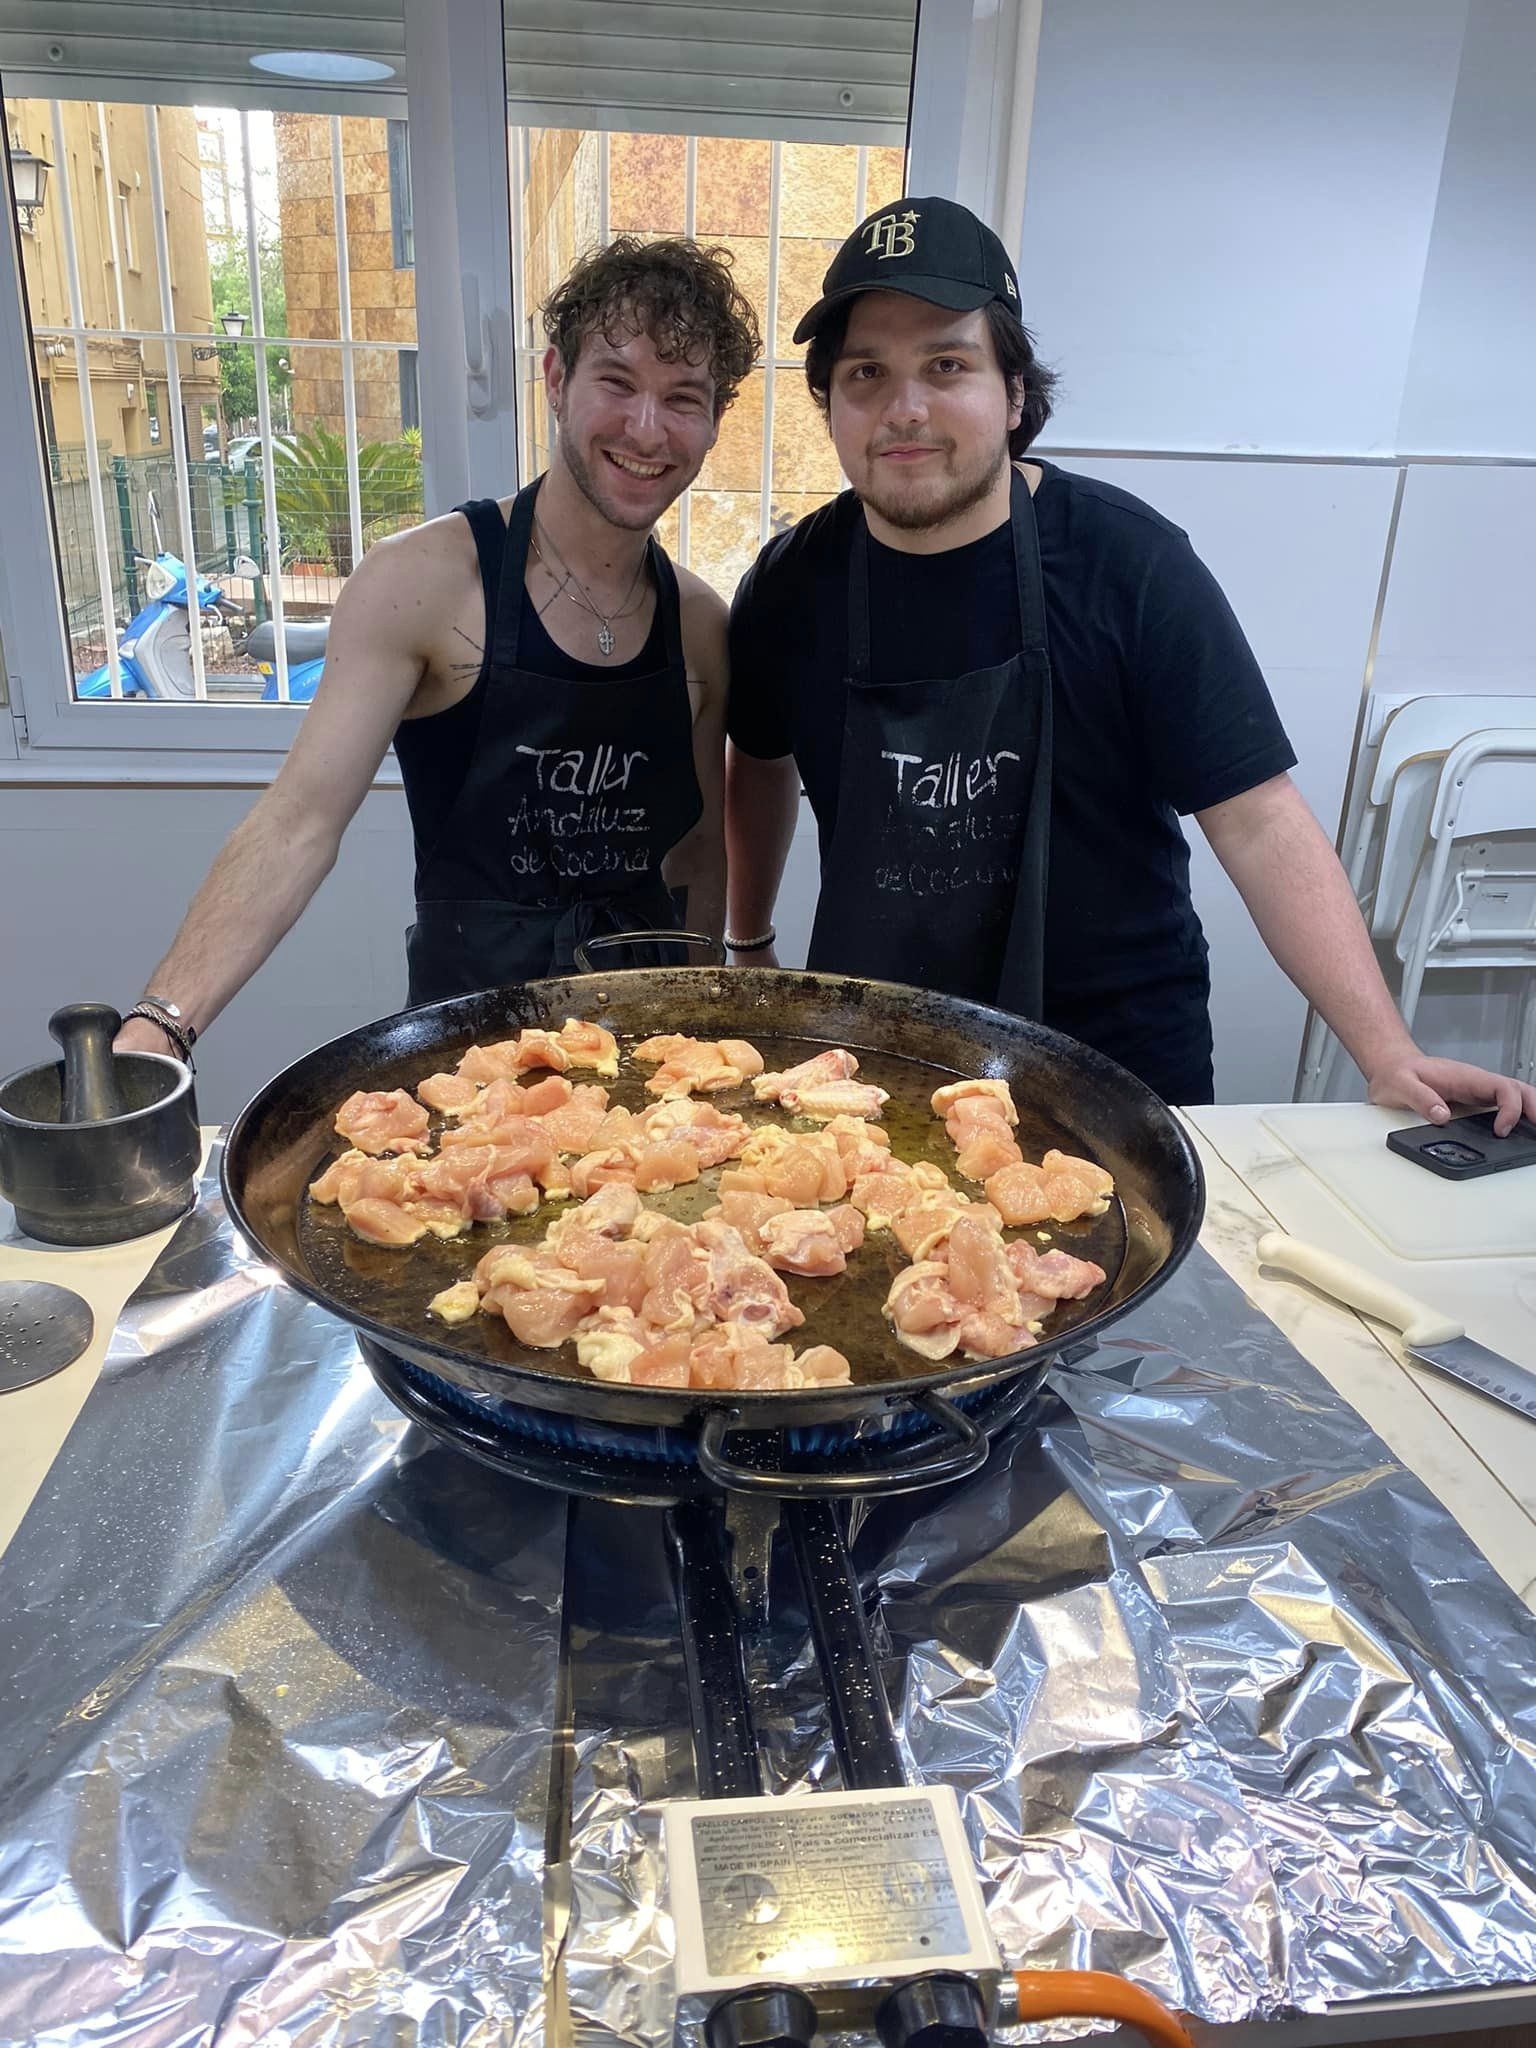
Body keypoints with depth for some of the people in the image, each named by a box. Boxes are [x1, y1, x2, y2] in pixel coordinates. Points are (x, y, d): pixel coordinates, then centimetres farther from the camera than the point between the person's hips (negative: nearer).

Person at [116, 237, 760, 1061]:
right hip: (467, 1016, -3)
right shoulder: (422, 580, -12)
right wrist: (159, 1025, -28)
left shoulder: (699, 623, 2)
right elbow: (301, 820, -18)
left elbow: (699, 851, 10)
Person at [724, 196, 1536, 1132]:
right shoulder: (793, 582, -5)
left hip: (1118, 1063, -2)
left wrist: (1389, 1053, -23)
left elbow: (1259, 819, -17)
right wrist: (749, 943, 18)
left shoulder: (1127, 562, -15)